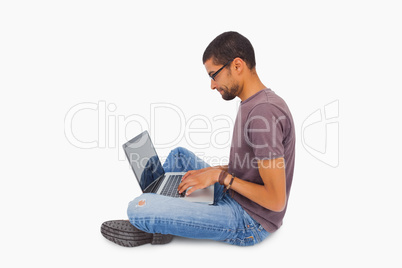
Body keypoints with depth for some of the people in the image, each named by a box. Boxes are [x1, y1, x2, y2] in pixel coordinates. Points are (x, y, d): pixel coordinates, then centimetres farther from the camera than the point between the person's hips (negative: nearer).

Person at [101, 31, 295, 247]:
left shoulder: (264, 112, -26)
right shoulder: (252, 104, 7)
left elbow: (276, 200, -25)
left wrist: (221, 176, -18)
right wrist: (213, 171, 3)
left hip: (248, 222, -10)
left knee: (139, 209, -20)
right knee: (180, 154, 18)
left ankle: (153, 227, 14)